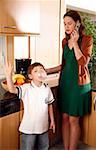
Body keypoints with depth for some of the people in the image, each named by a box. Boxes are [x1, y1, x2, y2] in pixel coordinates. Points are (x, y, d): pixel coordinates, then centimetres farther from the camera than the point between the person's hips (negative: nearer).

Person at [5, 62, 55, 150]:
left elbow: (50, 105, 6)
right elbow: (12, 90, -33)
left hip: (43, 126, 4)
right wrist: (9, 75, -46)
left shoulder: (47, 88, -4)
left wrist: (52, 120, 10)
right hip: (29, 127, -4)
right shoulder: (26, 88, -17)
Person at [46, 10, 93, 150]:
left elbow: (83, 62, -17)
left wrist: (75, 42, -14)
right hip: (65, 82, 5)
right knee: (65, 117, 8)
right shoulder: (65, 41, 11)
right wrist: (46, 71, 12)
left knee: (73, 120, -1)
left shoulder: (87, 39, -5)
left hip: (78, 83, -5)